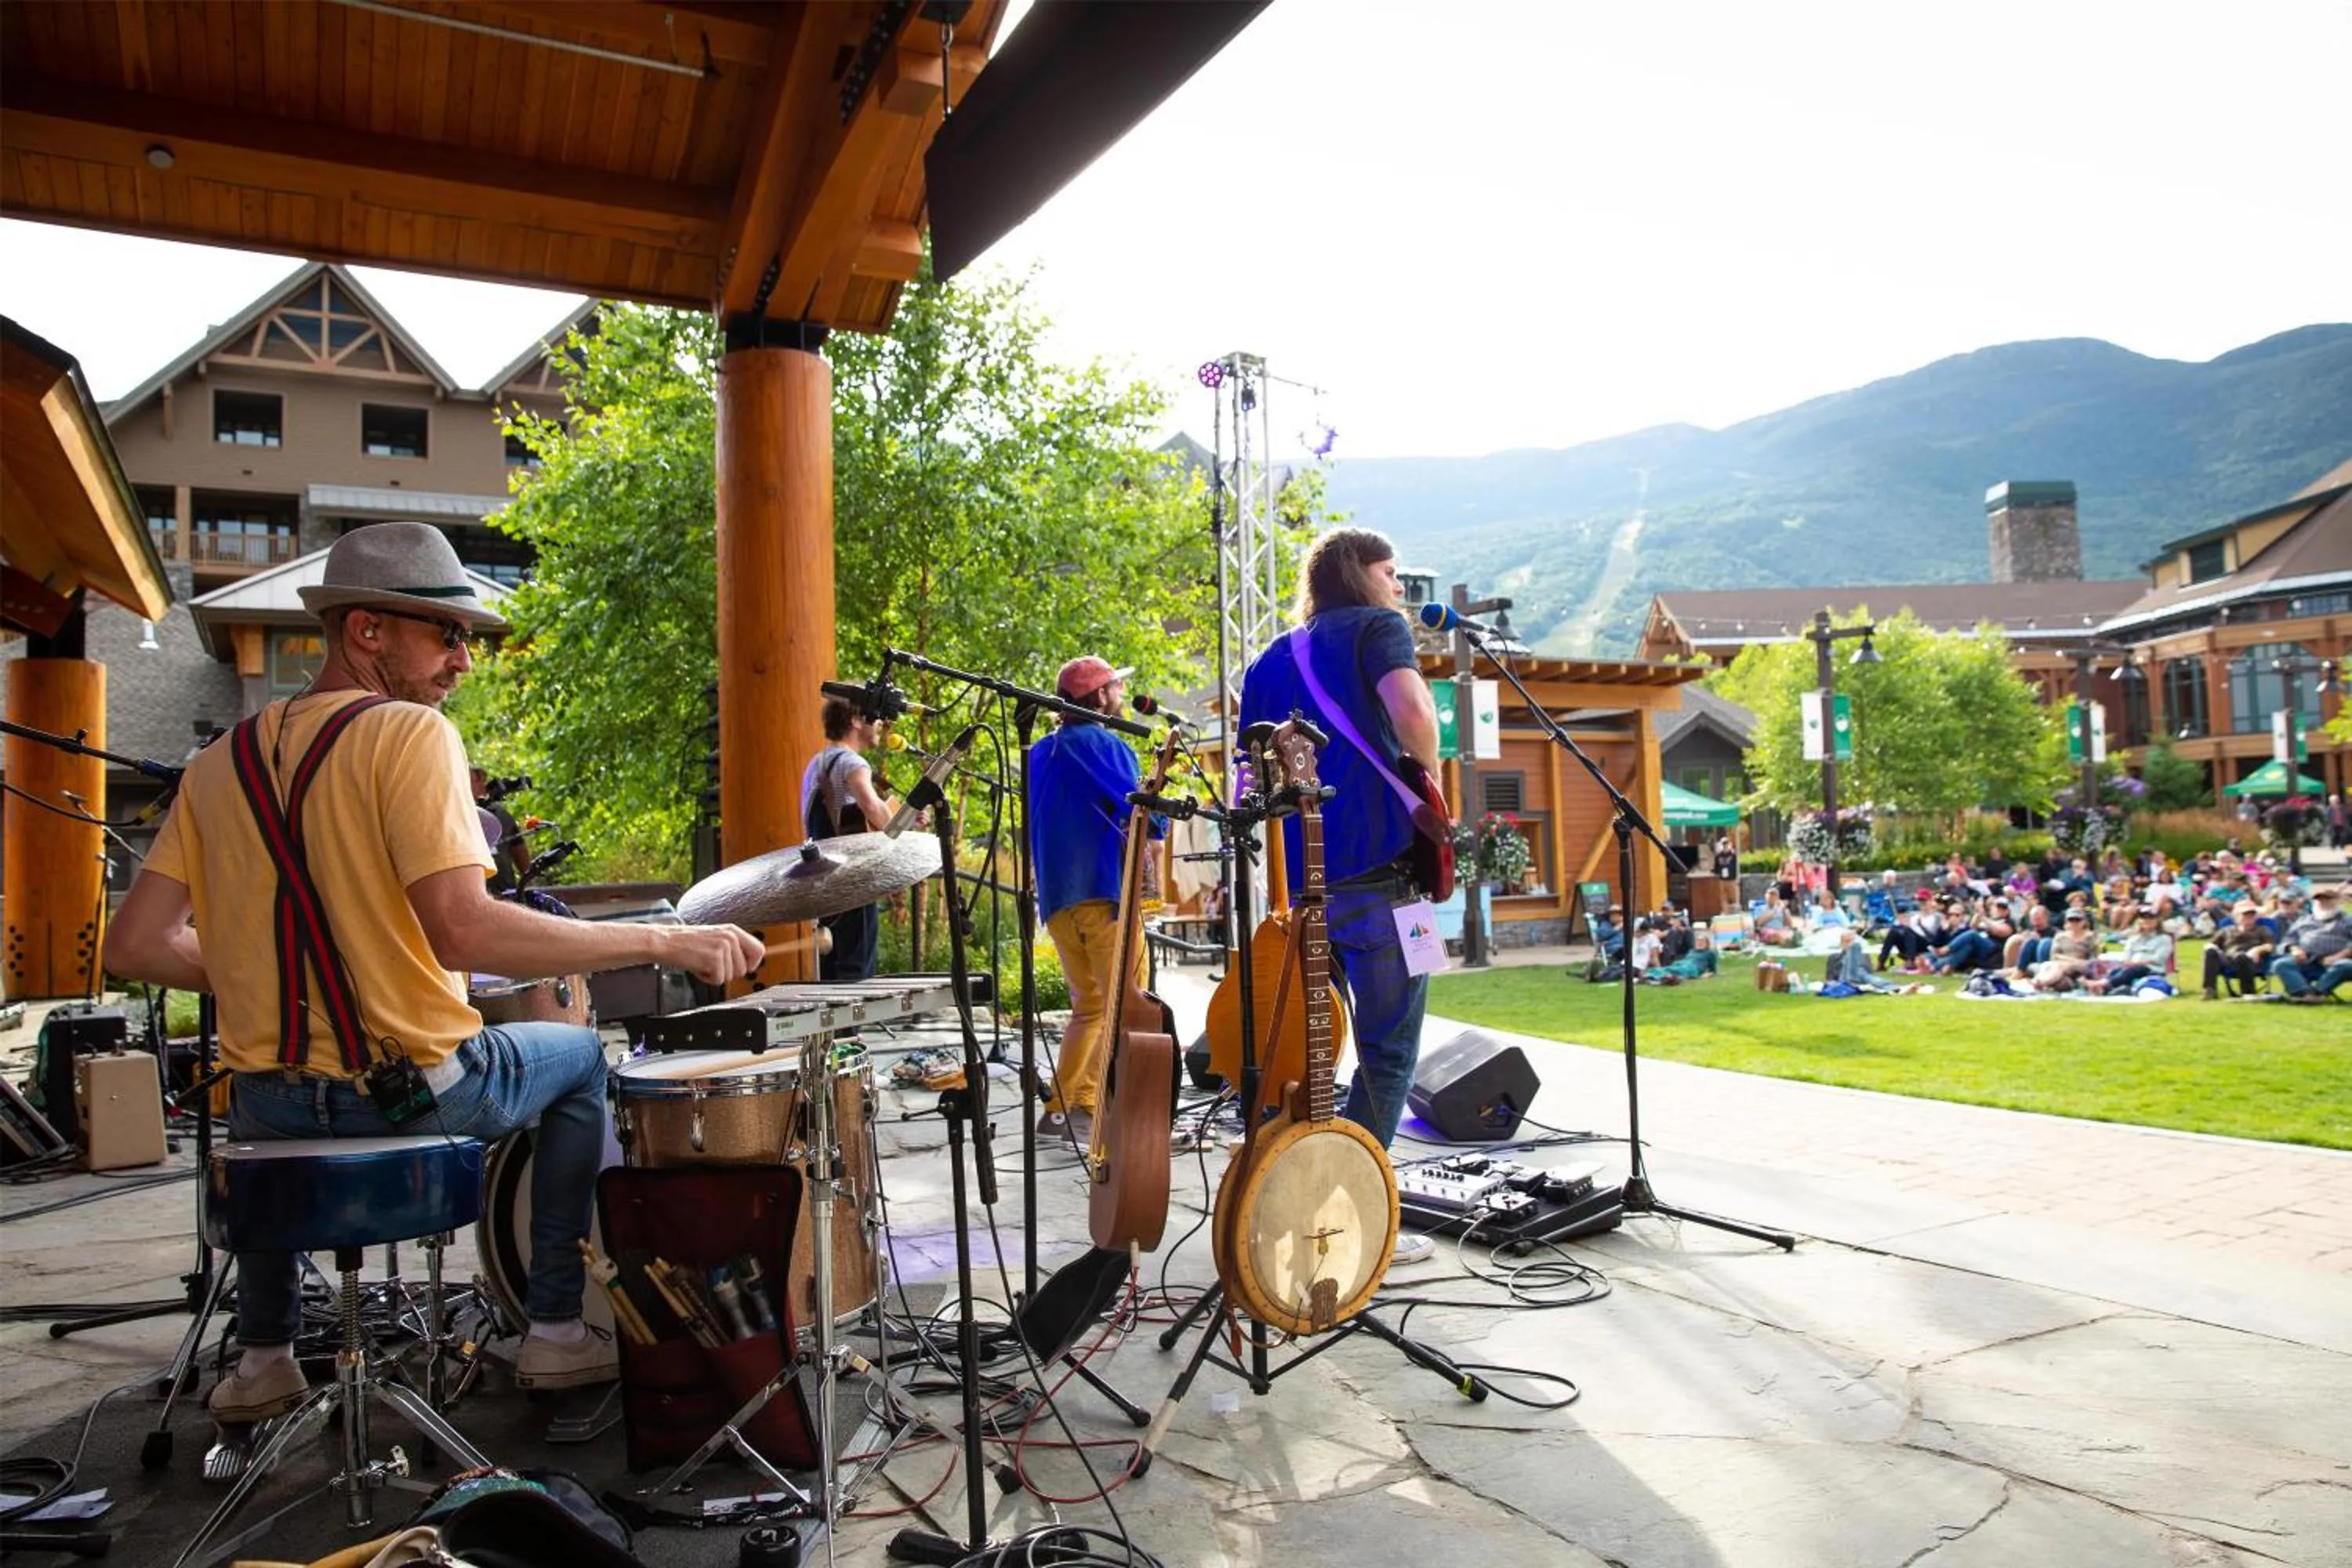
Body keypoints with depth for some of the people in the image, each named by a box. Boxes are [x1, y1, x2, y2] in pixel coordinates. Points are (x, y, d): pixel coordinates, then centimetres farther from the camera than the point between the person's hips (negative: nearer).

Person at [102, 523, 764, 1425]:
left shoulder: (221, 763, 3)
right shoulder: (410, 733, -15)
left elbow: (133, 948, 0)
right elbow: (464, 932, -28)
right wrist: (663, 942, -24)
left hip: (271, 1109, 6)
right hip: (417, 1094, -5)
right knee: (580, 1058, 23)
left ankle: (262, 1358, 36)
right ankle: (556, 1332, 22)